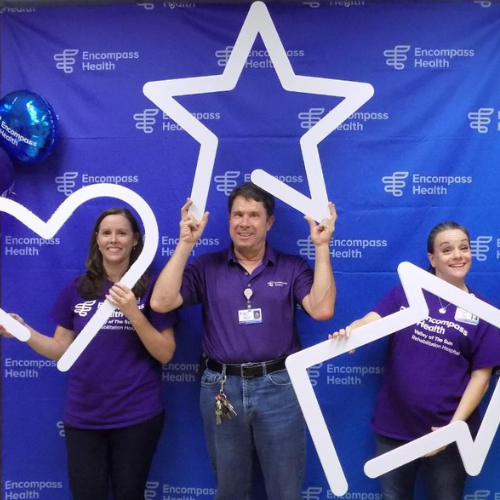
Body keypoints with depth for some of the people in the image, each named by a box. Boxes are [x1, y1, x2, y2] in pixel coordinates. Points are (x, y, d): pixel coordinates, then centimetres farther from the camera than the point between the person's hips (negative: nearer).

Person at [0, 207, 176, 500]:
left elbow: (165, 354, -9)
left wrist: (133, 313, -21)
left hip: (137, 415, -2)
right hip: (83, 415, 2)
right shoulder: (77, 289, 3)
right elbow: (62, 350, 5)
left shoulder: (151, 287, -6)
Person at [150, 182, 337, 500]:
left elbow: (322, 309, -14)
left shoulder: (293, 267, 0)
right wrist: (186, 244, -13)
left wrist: (322, 247, -14)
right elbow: (161, 303, -10)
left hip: (278, 387, 0)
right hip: (221, 388, 1)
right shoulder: (207, 267, 1)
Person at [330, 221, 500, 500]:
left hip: (445, 429, -1)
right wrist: (351, 332, -37)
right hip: (393, 425, 1)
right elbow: (371, 320, -13)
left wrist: (454, 426, -13)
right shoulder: (406, 292, 0)